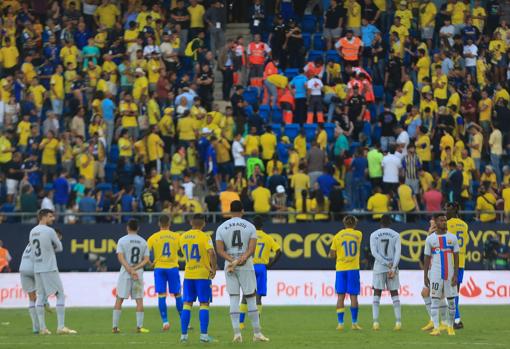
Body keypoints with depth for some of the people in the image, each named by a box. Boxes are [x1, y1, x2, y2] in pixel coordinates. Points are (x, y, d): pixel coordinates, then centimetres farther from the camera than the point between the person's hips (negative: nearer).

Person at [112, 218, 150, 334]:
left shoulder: (122, 240, -2)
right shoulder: (143, 242, 7)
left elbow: (121, 258, -11)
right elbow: (146, 259, -1)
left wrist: (130, 270, -14)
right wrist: (135, 268, -9)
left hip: (125, 274, -2)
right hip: (139, 274, 2)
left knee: (119, 299, 3)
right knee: (139, 300, 5)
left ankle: (115, 326, 2)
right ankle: (139, 326, -1)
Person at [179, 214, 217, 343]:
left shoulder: (183, 237, 7)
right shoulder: (205, 237, -9)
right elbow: (211, 253, -22)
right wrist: (214, 269, -12)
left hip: (188, 275, 4)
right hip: (203, 274, -4)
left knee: (187, 304, 8)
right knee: (204, 304, 1)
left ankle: (183, 335, 5)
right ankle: (204, 335, -3)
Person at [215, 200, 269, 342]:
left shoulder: (221, 227, 4)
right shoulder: (250, 226, 1)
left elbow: (220, 250, -5)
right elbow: (252, 248, -11)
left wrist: (232, 260, -14)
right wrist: (243, 258, -21)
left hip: (229, 264, 1)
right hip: (246, 265, -1)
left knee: (234, 299, 2)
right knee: (251, 298, 4)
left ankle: (237, 333, -5)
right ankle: (257, 333, 4)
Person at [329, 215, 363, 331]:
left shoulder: (338, 236, 2)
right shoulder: (358, 234, 2)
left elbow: (332, 255, 1)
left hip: (341, 269, 1)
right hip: (353, 268, 0)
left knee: (341, 296, 3)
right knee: (353, 296, 3)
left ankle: (340, 323, -1)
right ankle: (354, 323, 1)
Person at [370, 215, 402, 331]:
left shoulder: (374, 235, 3)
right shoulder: (396, 235, 4)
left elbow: (374, 252, -6)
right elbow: (397, 253, -6)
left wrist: (386, 263, -8)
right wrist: (393, 268, -10)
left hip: (379, 268, -1)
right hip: (393, 268, 1)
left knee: (377, 294, 4)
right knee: (394, 294, 6)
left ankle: (376, 322, -5)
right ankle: (398, 321, -2)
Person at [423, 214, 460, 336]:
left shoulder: (452, 238, 4)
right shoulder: (430, 239, 4)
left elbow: (456, 257, 3)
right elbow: (427, 258, 6)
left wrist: (455, 274, -5)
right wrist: (425, 276, 2)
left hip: (450, 274, 1)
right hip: (435, 274, -1)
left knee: (451, 300, 3)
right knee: (435, 300, -5)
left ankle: (451, 327, 14)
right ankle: (436, 328, -6)